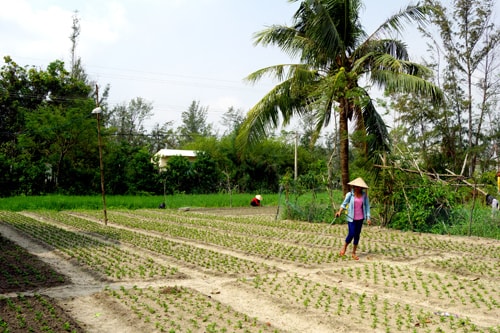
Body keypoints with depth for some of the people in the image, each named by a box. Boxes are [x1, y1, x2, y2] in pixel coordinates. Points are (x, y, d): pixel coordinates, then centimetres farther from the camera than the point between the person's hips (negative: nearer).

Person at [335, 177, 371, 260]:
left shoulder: (364, 195, -2)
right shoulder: (350, 194, -9)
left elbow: (367, 206, 3)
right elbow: (344, 204, -4)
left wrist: (368, 218, -3)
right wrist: (339, 211, -19)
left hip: (360, 218, 3)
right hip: (351, 218, -3)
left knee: (357, 235, 8)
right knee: (351, 234, -10)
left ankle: (354, 253, 21)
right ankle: (344, 247, 19)